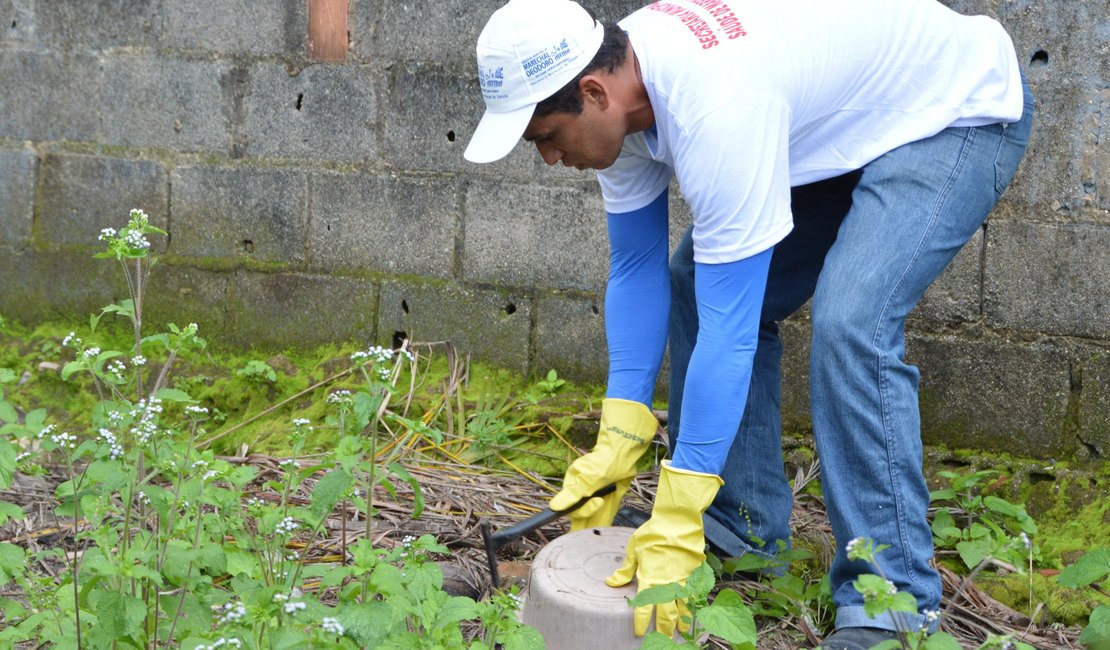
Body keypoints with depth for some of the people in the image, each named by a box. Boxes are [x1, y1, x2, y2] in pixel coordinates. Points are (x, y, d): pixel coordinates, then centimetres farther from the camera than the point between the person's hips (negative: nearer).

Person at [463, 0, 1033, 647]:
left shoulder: (715, 109, -39)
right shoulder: (619, 91, -13)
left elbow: (729, 328, -37)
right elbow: (636, 271, -4)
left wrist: (677, 523, -34)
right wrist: (619, 438, -10)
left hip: (957, 114, -9)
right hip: (839, 128, 9)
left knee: (850, 325, -27)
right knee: (701, 287, 2)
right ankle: (746, 527, 12)